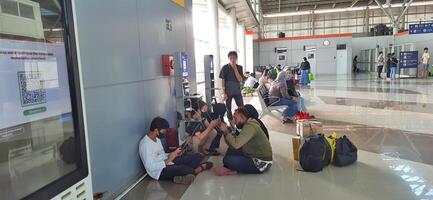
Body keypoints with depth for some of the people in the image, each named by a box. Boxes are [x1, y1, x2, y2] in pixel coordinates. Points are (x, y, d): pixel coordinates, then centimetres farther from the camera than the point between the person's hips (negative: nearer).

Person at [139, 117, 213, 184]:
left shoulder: (157, 139, 11)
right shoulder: (145, 144, -18)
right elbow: (150, 167, -23)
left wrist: (174, 154, 2)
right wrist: (168, 160, -23)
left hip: (167, 163, 10)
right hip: (159, 171, -9)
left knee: (198, 156, 1)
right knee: (182, 168, -36)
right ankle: (200, 168, -9)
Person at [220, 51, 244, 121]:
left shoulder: (239, 67, 2)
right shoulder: (225, 68, -5)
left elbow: (240, 79, -8)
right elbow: (223, 81, -5)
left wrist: (235, 69, -14)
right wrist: (224, 93, -9)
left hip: (237, 91, 2)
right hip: (228, 92, -2)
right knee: (228, 109, 6)